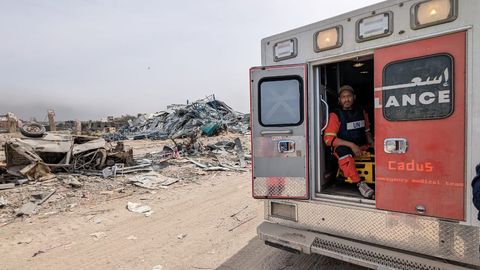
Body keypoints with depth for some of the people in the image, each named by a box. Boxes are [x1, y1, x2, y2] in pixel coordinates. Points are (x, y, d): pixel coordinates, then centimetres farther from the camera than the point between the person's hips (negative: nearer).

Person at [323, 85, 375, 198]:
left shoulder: (362, 112, 11)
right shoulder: (335, 115, -4)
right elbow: (328, 138, -14)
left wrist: (371, 142, 2)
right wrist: (351, 145, -20)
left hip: (362, 148, 5)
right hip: (344, 148, -5)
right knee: (343, 151, -36)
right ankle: (359, 183, -37)